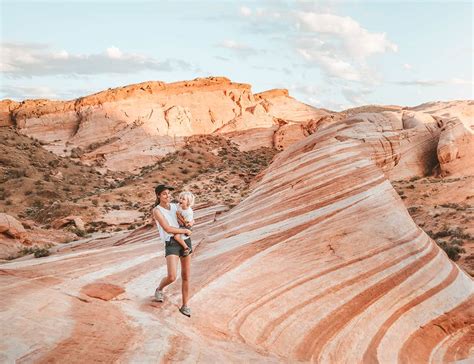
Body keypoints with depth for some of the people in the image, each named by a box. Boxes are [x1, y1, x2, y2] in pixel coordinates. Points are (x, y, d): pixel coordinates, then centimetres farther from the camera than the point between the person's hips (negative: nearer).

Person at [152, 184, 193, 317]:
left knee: (186, 276, 4)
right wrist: (185, 231, -10)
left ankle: (185, 306, 16)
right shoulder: (157, 210, -7)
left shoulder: (175, 206, 11)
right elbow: (167, 228, -17)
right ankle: (159, 289, 20)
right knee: (171, 277, -16)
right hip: (171, 244, -5)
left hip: (185, 241, 5)